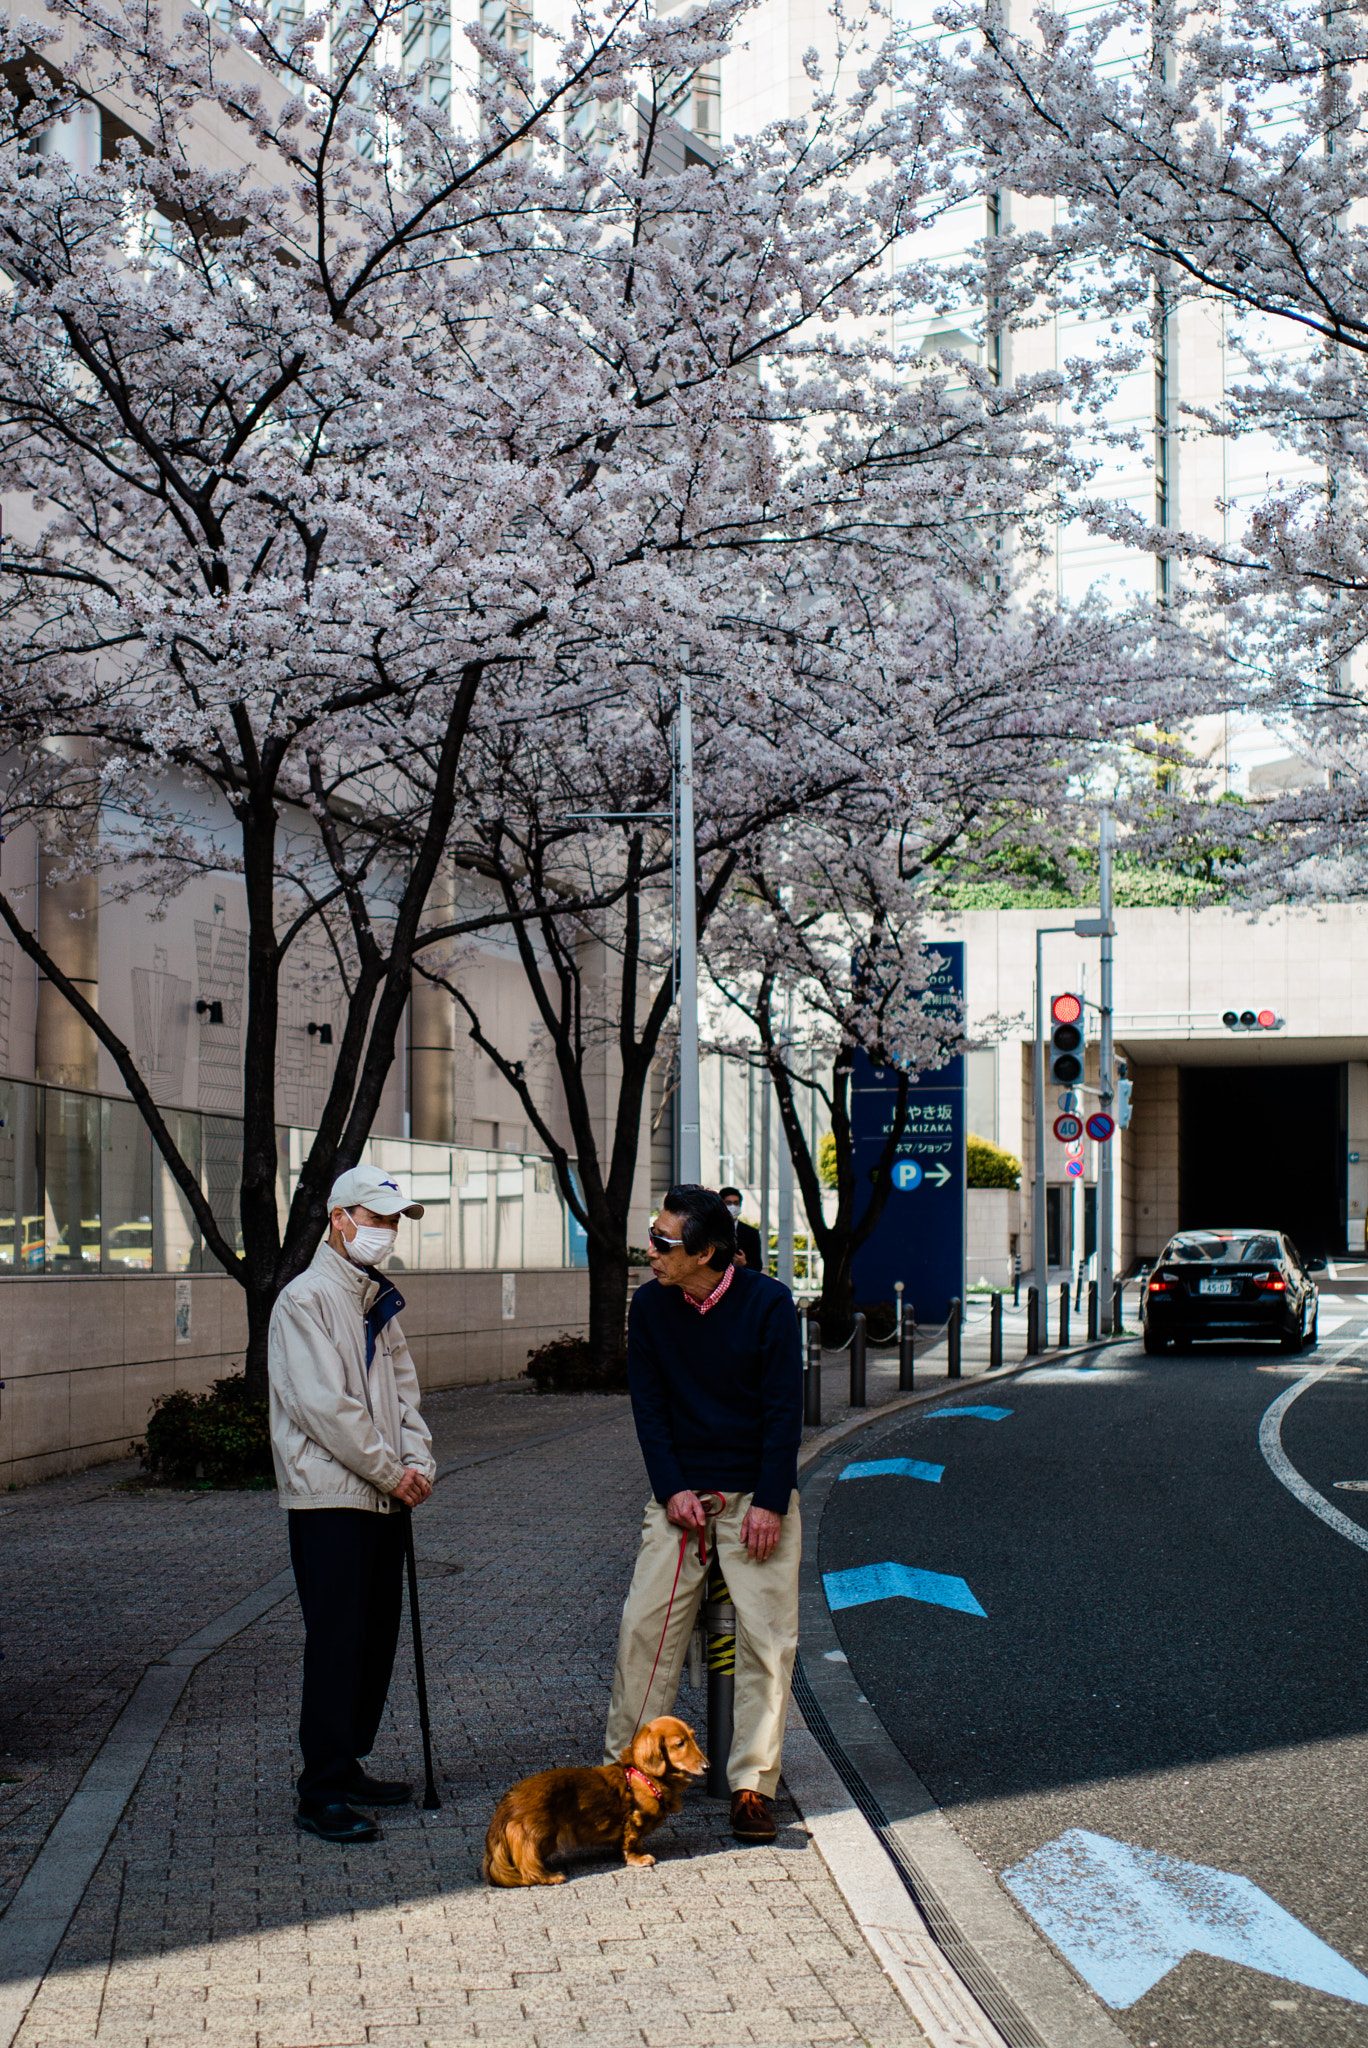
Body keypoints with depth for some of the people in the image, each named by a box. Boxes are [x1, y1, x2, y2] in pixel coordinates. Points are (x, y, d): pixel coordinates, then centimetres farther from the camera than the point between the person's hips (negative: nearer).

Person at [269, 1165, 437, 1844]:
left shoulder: (379, 1302, 17)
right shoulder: (306, 1299, -10)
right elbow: (324, 1406, -17)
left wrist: (418, 1461, -1)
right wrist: (391, 1472, -12)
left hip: (383, 1499, 8)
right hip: (328, 1496, -8)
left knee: (376, 1638, 11)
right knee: (337, 1643, -8)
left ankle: (347, 1767, 22)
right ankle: (321, 1794, -4)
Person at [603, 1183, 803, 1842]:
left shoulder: (767, 1302, -10)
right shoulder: (649, 1306, -2)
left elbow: (784, 1409, -9)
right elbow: (648, 1405, 3)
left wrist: (769, 1503, -14)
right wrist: (671, 1490, -7)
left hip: (758, 1495, -2)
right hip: (681, 1494, 2)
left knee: (767, 1636, -3)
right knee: (643, 1624, -4)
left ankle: (752, 1783, 6)